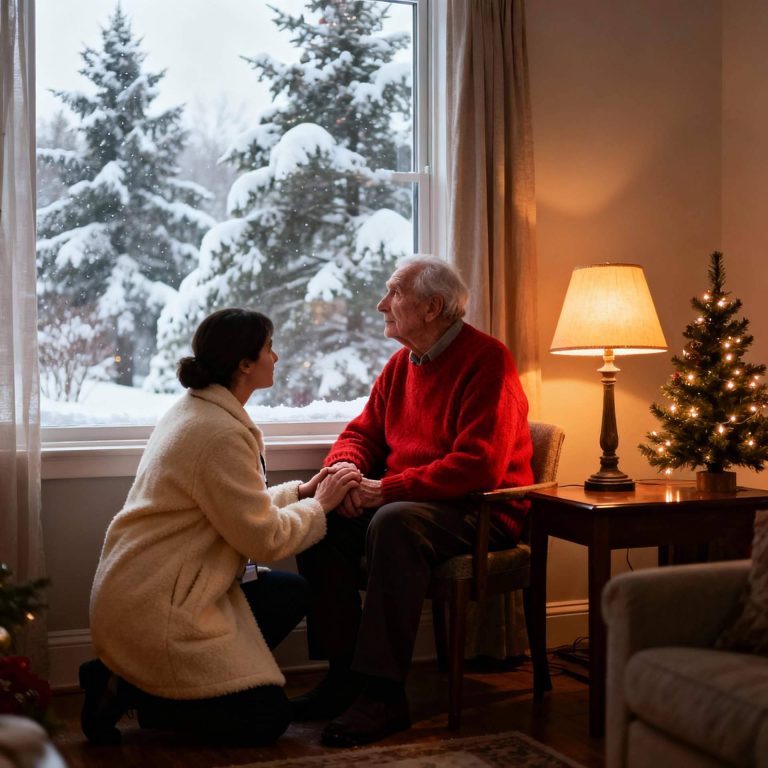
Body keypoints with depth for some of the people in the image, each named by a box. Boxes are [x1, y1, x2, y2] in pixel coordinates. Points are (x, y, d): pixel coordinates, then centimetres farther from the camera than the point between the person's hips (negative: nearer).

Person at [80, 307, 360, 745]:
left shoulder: (197, 410, 10)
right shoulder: (222, 434, -22)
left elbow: (241, 506, 16)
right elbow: (266, 539, -18)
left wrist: (301, 491, 6)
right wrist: (320, 505, -3)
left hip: (139, 588, 10)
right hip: (152, 611, -10)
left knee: (292, 594, 13)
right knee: (267, 716, -3)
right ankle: (127, 690, -2)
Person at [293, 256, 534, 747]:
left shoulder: (486, 360, -14)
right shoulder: (401, 363, 13)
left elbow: (478, 466, -24)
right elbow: (362, 432, 17)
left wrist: (386, 490, -25)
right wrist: (345, 468, -9)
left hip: (481, 511, -8)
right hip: (405, 500, 8)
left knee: (393, 523, -35)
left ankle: (384, 694, -29)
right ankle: (344, 674, -6)